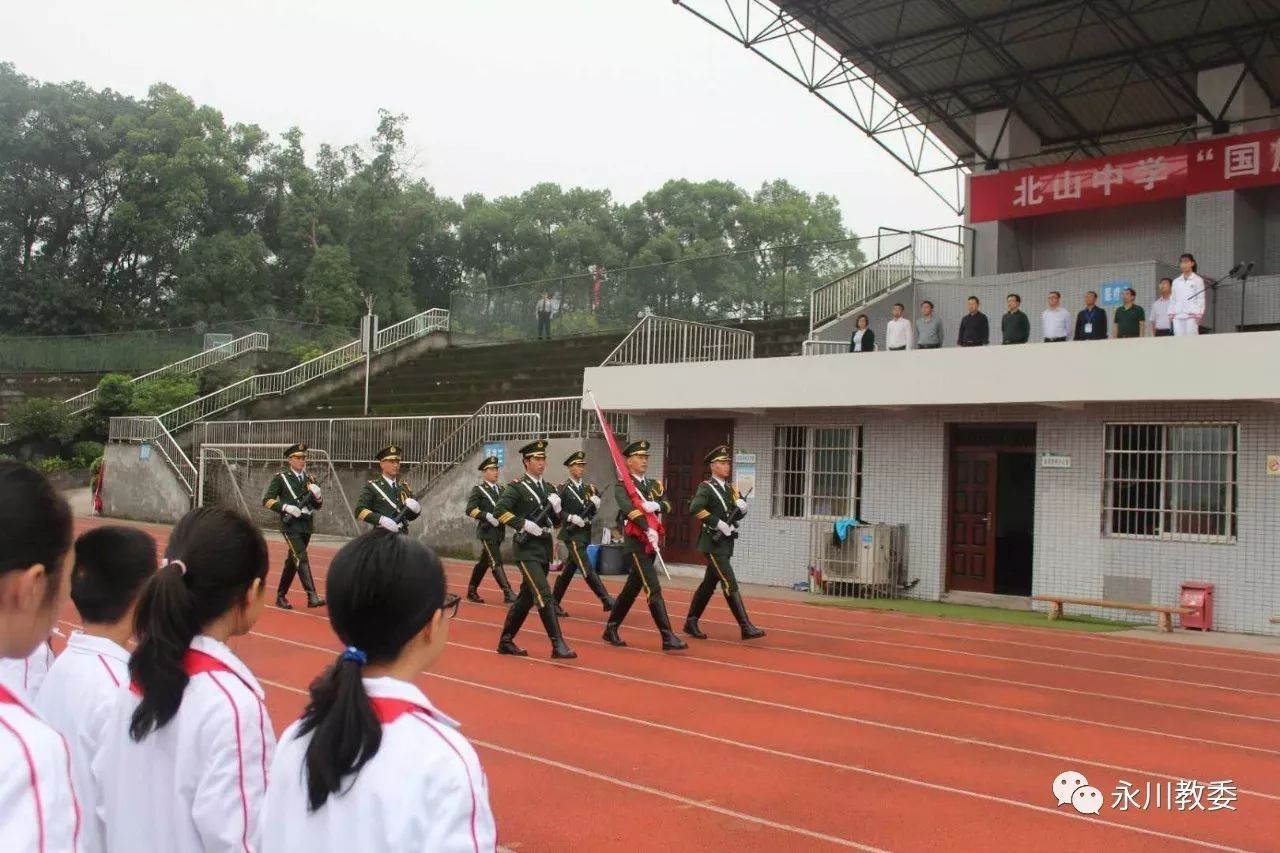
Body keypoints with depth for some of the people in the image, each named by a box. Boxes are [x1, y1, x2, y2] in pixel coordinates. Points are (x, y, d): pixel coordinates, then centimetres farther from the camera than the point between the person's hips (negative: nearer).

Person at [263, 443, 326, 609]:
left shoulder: (310, 479, 13)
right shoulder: (280, 478, -1)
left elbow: (318, 506, 17)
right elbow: (266, 500, -4)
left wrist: (317, 495, -6)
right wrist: (285, 507, -18)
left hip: (307, 526, 6)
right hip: (290, 525, -6)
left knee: (292, 561, 14)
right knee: (302, 558, -18)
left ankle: (281, 596, 25)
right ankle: (312, 597, -25)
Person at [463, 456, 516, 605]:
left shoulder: (501, 490, 16)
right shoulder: (478, 489, -4)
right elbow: (470, 510, -13)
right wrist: (488, 516, -23)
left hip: (499, 532, 7)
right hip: (487, 531, -7)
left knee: (484, 562, 14)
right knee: (496, 562, -13)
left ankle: (472, 591, 26)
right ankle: (508, 593, -19)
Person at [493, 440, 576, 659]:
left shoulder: (549, 489, 14)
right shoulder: (517, 487, -6)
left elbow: (556, 522, 16)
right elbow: (499, 511, -18)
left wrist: (557, 508, -4)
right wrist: (523, 524, -22)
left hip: (544, 548, 8)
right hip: (527, 548, -7)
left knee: (526, 597, 13)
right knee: (544, 595, -15)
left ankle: (506, 641, 24)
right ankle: (558, 645, -16)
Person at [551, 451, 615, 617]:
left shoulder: (588, 488, 13)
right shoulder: (563, 489, -6)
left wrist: (595, 504, -5)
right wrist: (571, 517, -20)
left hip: (585, 534, 7)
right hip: (572, 534, -7)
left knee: (568, 570, 12)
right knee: (587, 568, -14)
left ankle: (554, 602, 22)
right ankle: (606, 600, -20)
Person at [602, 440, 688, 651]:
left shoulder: (654, 484, 16)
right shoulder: (622, 486, -4)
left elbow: (667, 505, 1)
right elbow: (629, 509, -21)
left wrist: (656, 505, -22)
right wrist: (648, 530, -34)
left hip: (653, 543, 7)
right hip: (636, 542, -7)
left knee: (632, 588, 14)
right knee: (653, 589, -14)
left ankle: (611, 629, 27)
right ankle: (668, 637, -16)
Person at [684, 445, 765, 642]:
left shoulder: (731, 489, 15)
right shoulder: (706, 487, -9)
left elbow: (739, 515, 17)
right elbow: (694, 508, -24)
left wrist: (742, 506, -6)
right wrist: (718, 523, -24)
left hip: (726, 543, 8)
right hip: (713, 543, -8)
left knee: (709, 584, 14)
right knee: (730, 584, -12)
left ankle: (691, 623, 24)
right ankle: (746, 627, -14)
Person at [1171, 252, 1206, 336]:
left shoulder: (1197, 280, 4)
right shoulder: (1176, 281, 15)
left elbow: (1201, 298, 0)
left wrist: (1199, 315, -8)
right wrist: (1171, 313, 8)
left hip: (1191, 315, -4)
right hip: (1178, 316, 4)